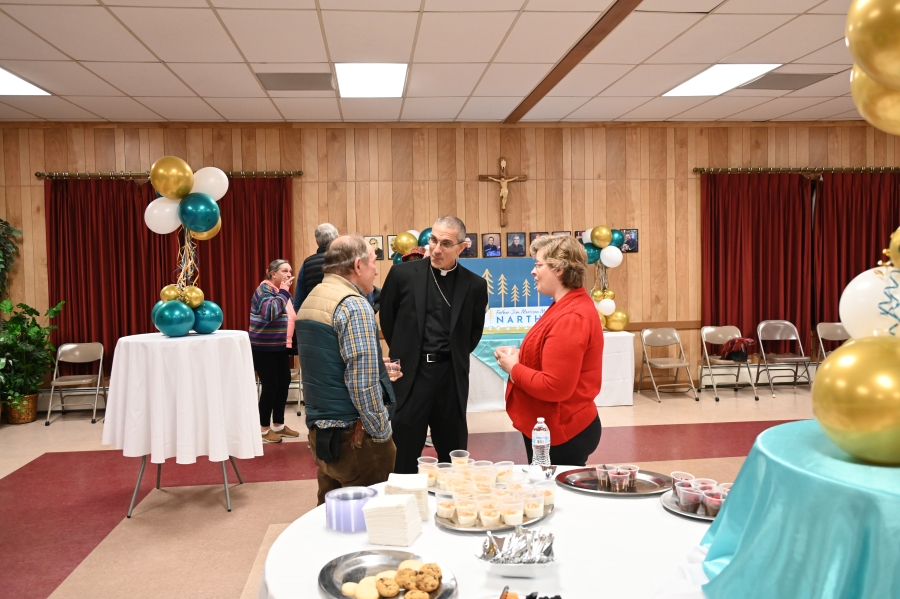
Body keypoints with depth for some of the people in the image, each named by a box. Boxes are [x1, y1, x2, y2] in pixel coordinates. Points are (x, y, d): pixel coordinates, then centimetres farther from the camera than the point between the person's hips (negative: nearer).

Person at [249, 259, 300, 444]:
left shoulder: (283, 291, 11)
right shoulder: (264, 289, -14)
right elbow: (269, 312, -34)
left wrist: (290, 339, 15)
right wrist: (283, 292, -27)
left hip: (280, 347, 8)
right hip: (263, 348, -8)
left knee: (284, 383, 9)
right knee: (270, 386, -6)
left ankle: (279, 425, 21)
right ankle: (264, 428, 6)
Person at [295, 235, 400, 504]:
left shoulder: (310, 301, 12)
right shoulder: (353, 305, -16)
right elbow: (363, 383, -22)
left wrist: (380, 371, 26)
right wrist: (381, 432, -12)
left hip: (320, 430, 9)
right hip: (352, 434, -9)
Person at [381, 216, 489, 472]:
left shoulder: (474, 285, 0)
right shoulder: (403, 274, -2)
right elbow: (387, 319, 9)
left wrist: (456, 357, 10)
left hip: (452, 376, 1)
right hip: (410, 372, -1)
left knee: (453, 452, 12)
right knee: (404, 455, 5)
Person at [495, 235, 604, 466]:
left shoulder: (570, 318, -25)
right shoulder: (569, 305, 9)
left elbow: (554, 387, -28)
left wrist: (513, 368, -14)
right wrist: (519, 358, 0)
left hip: (560, 435, -10)